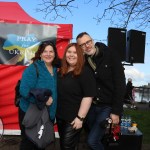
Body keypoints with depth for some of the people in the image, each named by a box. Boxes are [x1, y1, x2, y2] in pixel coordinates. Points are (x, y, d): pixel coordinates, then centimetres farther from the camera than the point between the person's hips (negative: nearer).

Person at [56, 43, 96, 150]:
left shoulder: (85, 72, -14)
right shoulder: (62, 71, 9)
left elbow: (88, 97, -20)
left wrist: (80, 117, -22)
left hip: (74, 118, -7)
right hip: (60, 116, 7)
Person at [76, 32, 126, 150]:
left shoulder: (110, 55, -13)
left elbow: (120, 84, -15)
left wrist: (116, 111, -17)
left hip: (108, 107, -4)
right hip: (91, 106, 5)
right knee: (96, 138, 17)